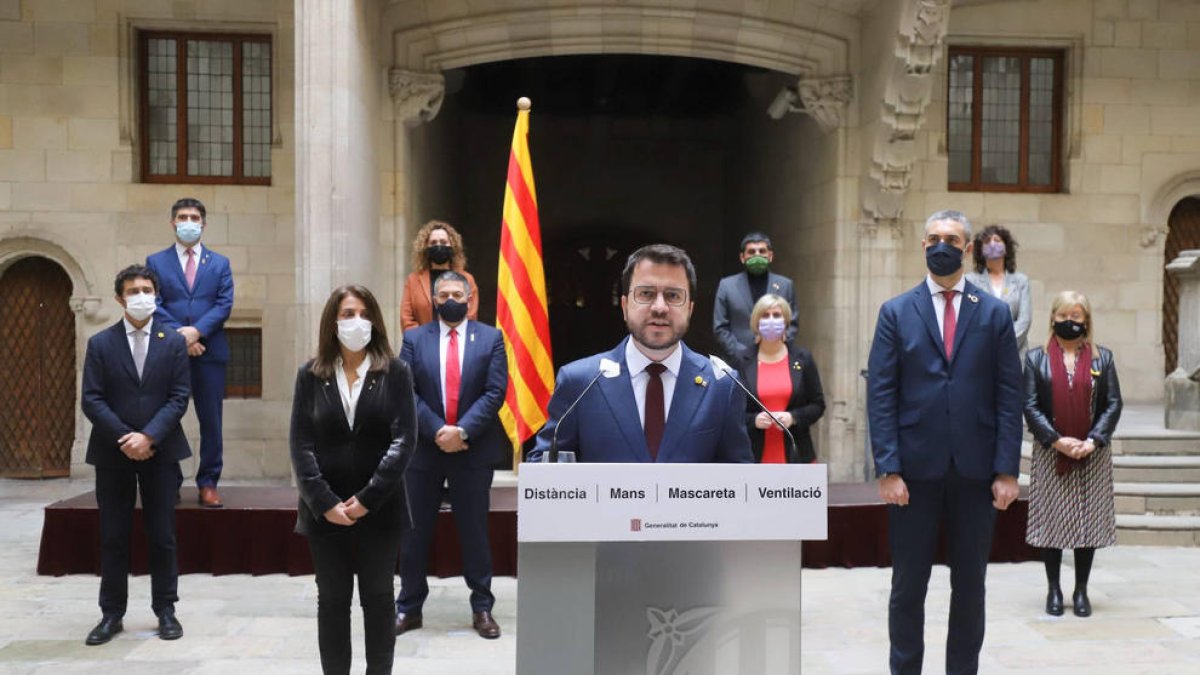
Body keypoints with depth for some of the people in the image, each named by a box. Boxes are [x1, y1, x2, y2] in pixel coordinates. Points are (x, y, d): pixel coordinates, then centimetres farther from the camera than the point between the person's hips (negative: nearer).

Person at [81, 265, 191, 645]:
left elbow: (178, 398, -3)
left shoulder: (173, 342, 3)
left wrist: (148, 436, -15)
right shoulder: (101, 343, 3)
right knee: (113, 538, 7)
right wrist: (124, 438, -13)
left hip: (160, 451, 0)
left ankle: (166, 611, 14)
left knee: (162, 536, 4)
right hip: (113, 453, 1)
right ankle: (112, 613, 17)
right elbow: (91, 399, -3)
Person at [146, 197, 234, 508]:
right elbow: (154, 304, 0)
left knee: (211, 421, 1)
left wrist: (197, 331, -13)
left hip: (210, 351, 1)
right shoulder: (156, 262, 11)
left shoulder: (220, 263, 13)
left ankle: (208, 484, 8)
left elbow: (224, 304, 2)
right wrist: (179, 335, -13)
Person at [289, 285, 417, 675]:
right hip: (325, 511, 1)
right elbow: (301, 445, -1)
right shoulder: (310, 375, 4)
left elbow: (404, 439, -8)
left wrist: (367, 499, -15)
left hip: (379, 510, -1)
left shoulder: (396, 372, 0)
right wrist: (325, 503, -12)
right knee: (332, 601, 9)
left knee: (378, 599, 9)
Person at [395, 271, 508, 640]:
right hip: (424, 448, 1)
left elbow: (495, 391, -6)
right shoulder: (414, 339, 5)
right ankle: (409, 608, 20)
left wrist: (462, 431, -16)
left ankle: (482, 608, 17)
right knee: (415, 531, 8)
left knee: (474, 530, 7)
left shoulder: (490, 338, 2)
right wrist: (437, 431, -14)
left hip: (474, 449, -1)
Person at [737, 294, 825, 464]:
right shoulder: (744, 363, 2)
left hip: (796, 455, 1)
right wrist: (753, 420, -13)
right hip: (756, 457, -1)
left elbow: (818, 405, 7)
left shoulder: (802, 358, 5)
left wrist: (793, 417, -11)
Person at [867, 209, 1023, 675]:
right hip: (915, 470, -1)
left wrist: (1006, 470, -5)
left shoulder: (994, 313, 6)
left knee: (970, 587, 11)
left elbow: (1008, 396, 2)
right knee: (907, 587, 7)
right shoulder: (896, 312, 4)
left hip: (975, 472, 1)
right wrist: (887, 469, -10)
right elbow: (881, 396, -2)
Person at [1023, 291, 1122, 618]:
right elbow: (1030, 406, -3)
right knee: (1051, 520, 2)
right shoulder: (1036, 358, 2)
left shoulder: (1102, 358, 7)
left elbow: (1114, 404, 2)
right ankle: (1054, 589, 15)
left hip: (1093, 455, 1)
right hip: (1050, 455, -1)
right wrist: (1057, 441, -13)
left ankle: (1081, 590, 17)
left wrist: (1093, 441, -11)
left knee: (1089, 521, 5)